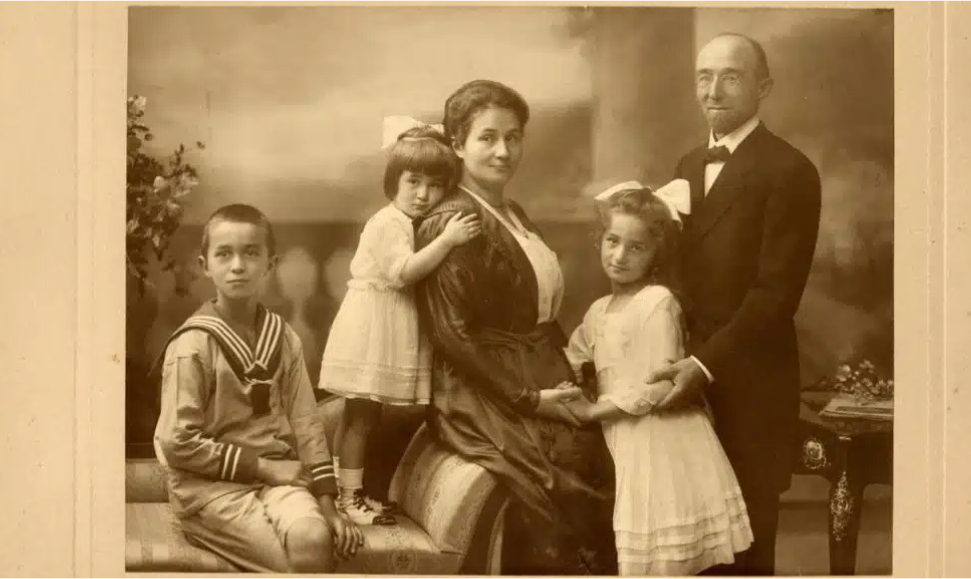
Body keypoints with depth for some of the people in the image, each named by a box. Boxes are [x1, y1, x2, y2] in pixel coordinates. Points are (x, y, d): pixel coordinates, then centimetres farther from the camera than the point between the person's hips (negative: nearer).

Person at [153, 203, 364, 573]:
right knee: (293, 564, -22)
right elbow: (178, 443, -14)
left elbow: (305, 422, 4)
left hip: (274, 476, 4)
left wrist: (327, 506, -4)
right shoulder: (192, 346, -10)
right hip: (210, 485, -4)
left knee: (314, 539, -27)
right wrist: (261, 466, -14)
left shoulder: (283, 338, 6)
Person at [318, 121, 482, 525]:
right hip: (371, 331, -9)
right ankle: (350, 495, 2)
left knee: (365, 413, 14)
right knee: (360, 415, -4)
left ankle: (352, 490, 21)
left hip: (391, 335, 9)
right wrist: (447, 239, -33)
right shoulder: (387, 223, -16)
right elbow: (404, 271, -29)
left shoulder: (413, 225, 14)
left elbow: (411, 272, 14)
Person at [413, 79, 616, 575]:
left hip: (541, 388, 8)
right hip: (486, 400, -8)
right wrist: (528, 398, -15)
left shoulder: (514, 215, 15)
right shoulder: (451, 222, -11)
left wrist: (566, 379, 6)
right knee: (554, 515, -19)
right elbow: (452, 335, -16)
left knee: (598, 485, -9)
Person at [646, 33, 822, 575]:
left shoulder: (789, 171, -8)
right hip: (688, 373, 6)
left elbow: (777, 292, -15)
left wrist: (706, 362, -20)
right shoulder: (690, 165, 15)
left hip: (750, 380, -6)